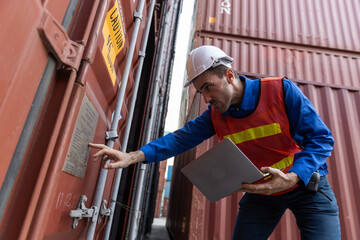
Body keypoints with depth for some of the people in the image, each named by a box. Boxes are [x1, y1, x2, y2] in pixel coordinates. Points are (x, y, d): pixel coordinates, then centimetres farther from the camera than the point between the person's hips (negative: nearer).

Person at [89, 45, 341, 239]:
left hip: (308, 185, -2)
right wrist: (133, 156, -23)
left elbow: (321, 138, -18)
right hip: (260, 193, 3)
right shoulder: (215, 116, -8)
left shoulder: (282, 90, -20)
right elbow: (181, 138, -11)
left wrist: (292, 178, -35)